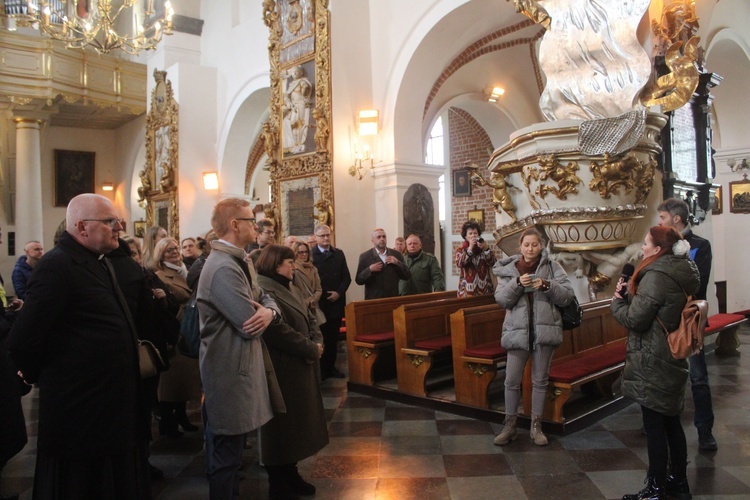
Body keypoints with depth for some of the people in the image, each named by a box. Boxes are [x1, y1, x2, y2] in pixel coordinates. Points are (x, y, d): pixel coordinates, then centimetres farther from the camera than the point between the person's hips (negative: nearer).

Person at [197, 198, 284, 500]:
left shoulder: (240, 261, 12)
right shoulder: (223, 268, -23)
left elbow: (264, 298, 11)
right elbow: (250, 325, -25)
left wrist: (269, 311, -13)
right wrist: (261, 313, -2)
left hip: (239, 365, 11)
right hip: (230, 371, -11)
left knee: (229, 450, 23)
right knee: (226, 454, 3)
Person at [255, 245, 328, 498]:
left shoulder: (290, 288, 14)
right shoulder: (263, 289, -19)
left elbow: (310, 318, 15)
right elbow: (278, 331, -27)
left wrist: (317, 343, -4)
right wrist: (310, 349, -17)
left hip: (301, 366, 10)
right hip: (281, 369, -10)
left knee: (297, 421, 17)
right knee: (282, 424, 3)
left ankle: (291, 474, 32)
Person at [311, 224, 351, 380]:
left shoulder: (339, 254, 9)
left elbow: (346, 277, 7)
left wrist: (339, 292, -7)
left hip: (336, 302, 4)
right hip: (318, 303, -4)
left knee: (333, 337, 11)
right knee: (319, 338, 3)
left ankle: (331, 367, 21)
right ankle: (320, 369, 13)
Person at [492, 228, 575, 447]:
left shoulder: (552, 267, 1)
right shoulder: (508, 268, 3)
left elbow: (568, 296, -5)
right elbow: (501, 299, -5)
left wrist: (547, 285, -20)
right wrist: (517, 283, -20)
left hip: (545, 330, 0)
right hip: (518, 330, 0)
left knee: (540, 380, 11)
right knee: (512, 380, 3)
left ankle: (536, 426, 24)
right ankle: (509, 426, 18)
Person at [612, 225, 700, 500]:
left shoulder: (656, 276, -20)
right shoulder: (681, 273, 9)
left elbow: (635, 319, -19)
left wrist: (617, 301, -2)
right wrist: (629, 294, 1)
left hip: (652, 364, -9)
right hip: (673, 361, 9)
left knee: (654, 426, 1)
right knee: (671, 422, 18)